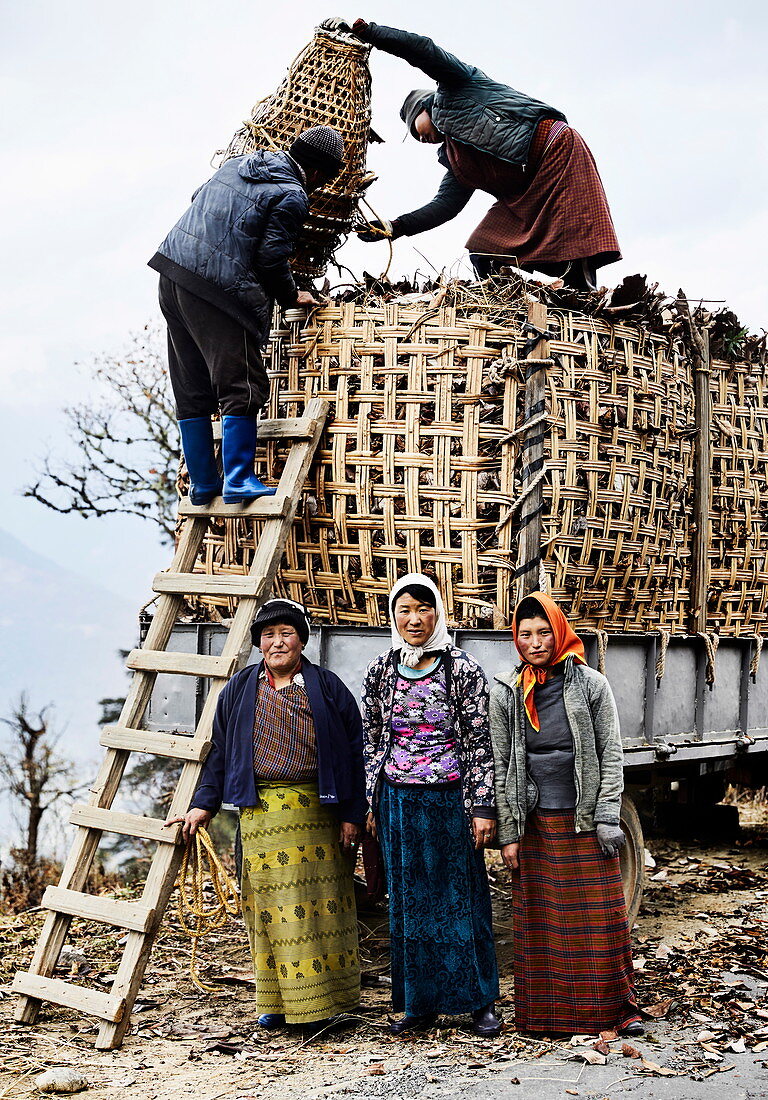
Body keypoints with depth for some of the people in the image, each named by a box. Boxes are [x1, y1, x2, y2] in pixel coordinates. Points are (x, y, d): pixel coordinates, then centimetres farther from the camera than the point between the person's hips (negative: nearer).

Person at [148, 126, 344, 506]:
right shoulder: (293, 196, -4)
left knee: (191, 393, 12)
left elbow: (198, 198, 29)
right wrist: (291, 296, 11)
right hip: (218, 291, -8)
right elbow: (271, 258, -8)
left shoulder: (239, 162, 18)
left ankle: (202, 485, 19)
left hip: (173, 274, 8)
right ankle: (239, 482, -2)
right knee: (242, 388, -1)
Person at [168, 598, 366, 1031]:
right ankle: (279, 1002, 11)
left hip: (317, 812, -2)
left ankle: (321, 1000, 9)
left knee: (318, 904, 0)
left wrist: (352, 815, -3)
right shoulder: (239, 690, 13)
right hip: (261, 813, 2)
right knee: (269, 903, 1)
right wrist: (203, 805, 9)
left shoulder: (327, 688, 5)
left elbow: (354, 752, 3)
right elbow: (221, 751, 16)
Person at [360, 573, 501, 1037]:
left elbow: (480, 742, -5)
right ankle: (420, 1003, 20)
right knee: (408, 901, 9)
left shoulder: (463, 668, -5)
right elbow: (372, 739, 11)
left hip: (450, 799, -3)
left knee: (461, 897, 3)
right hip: (398, 802, 3)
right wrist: (372, 803, 8)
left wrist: (483, 807, -9)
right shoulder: (381, 670, 5)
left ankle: (481, 1002, 15)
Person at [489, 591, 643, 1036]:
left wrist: (608, 817, -7)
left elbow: (611, 754, 0)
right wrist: (508, 832, 1)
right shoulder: (506, 693, 3)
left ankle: (618, 1006, 14)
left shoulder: (591, 684, -1)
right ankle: (546, 1010, 15)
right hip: (534, 823, 1)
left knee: (601, 914, 1)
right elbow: (501, 766, 5)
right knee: (539, 919, 5)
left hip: (585, 820, -1)